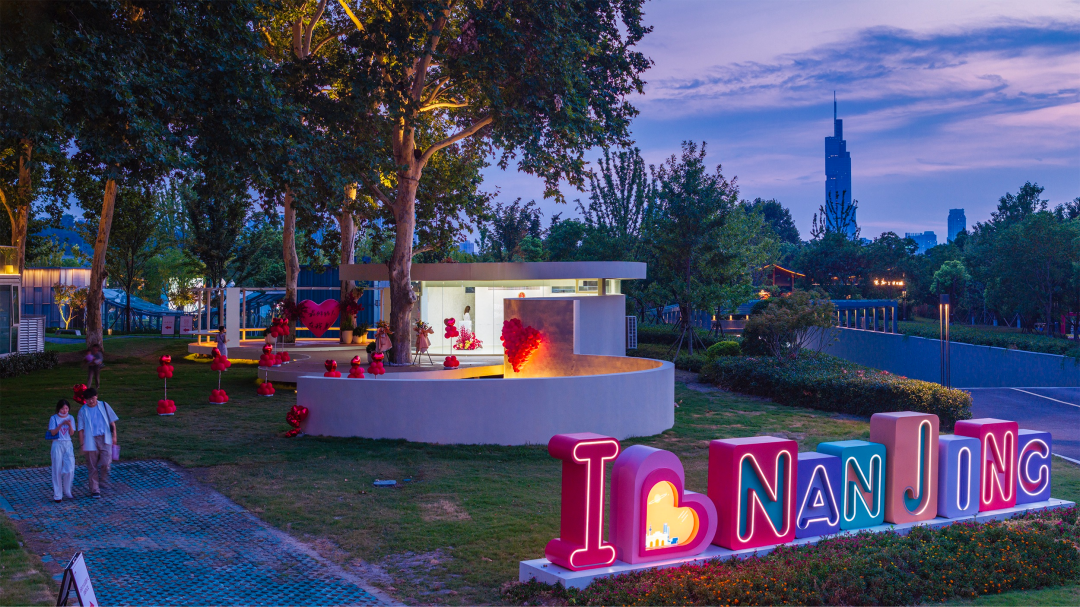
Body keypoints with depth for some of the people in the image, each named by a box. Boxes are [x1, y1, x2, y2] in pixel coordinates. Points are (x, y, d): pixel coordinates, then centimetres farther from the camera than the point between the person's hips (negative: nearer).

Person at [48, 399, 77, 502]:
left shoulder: (70, 418, 6)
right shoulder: (54, 418, -1)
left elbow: (72, 433, 0)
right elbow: (52, 432, -11)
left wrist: (69, 425, -17)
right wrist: (62, 424, -21)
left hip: (68, 444, 2)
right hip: (57, 444, -2)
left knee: (70, 469, -5)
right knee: (57, 470, 0)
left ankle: (67, 492, 13)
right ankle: (57, 495, 7)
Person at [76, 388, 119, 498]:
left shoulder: (104, 406, 6)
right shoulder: (83, 411, 2)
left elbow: (112, 422, 11)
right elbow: (81, 429, 2)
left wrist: (114, 436, 6)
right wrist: (82, 444, -3)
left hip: (105, 439, 0)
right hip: (90, 441, 0)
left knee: (106, 463, -15)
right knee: (92, 466, 4)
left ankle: (102, 482, 12)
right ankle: (95, 490, 13)